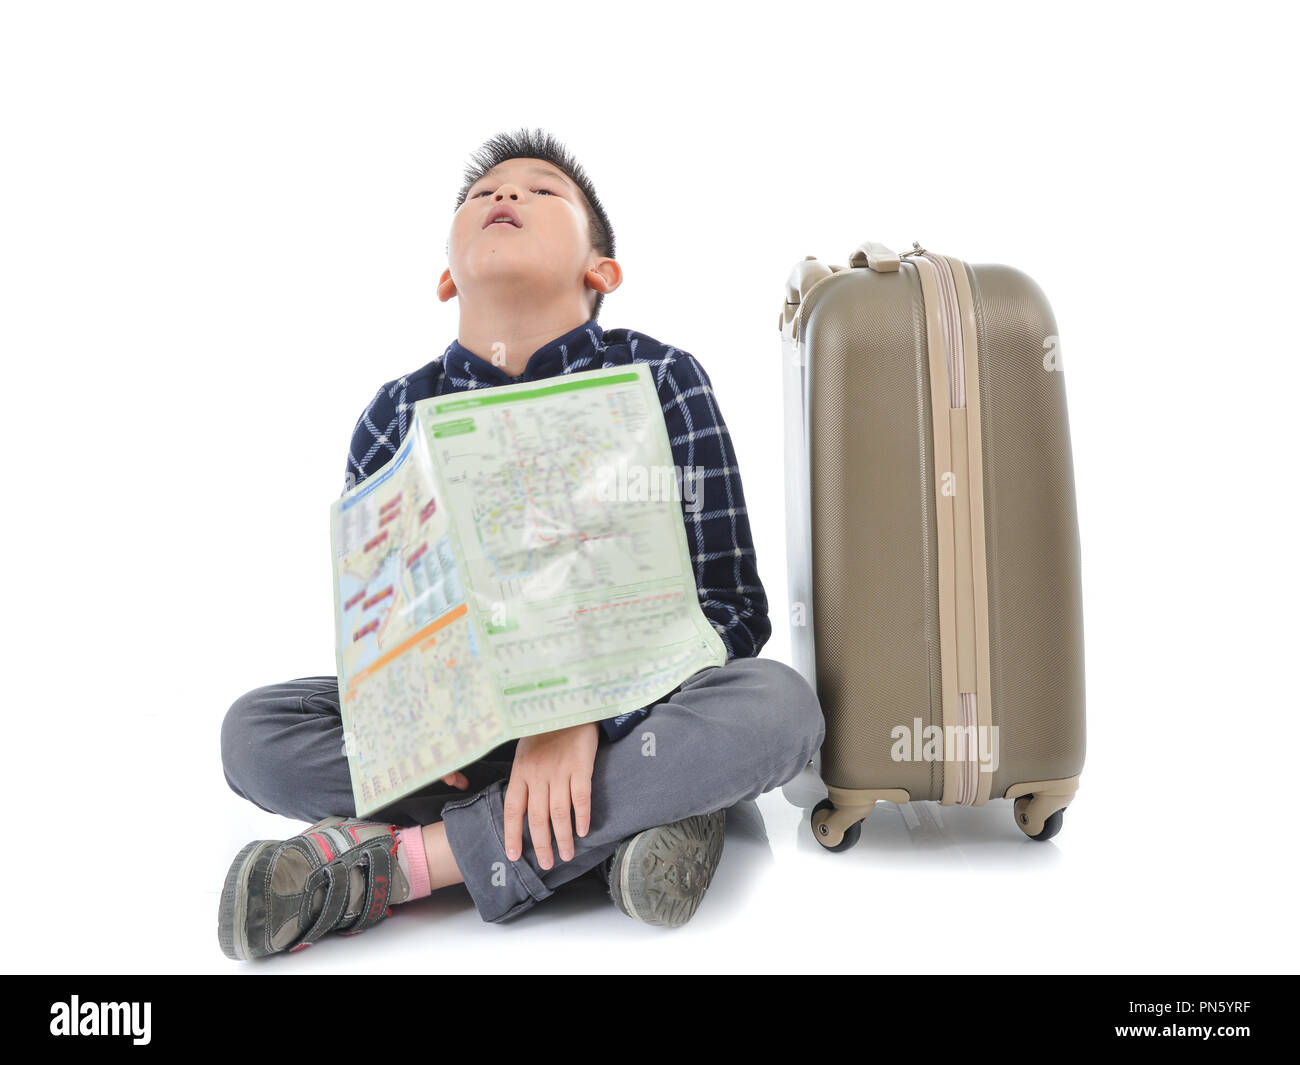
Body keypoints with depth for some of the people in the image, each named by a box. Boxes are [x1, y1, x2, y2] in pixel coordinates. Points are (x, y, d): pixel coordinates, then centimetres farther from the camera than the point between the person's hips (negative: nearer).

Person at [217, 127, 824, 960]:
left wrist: (586, 709, -27)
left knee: (778, 704, -30)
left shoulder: (662, 381, -7)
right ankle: (628, 817, -22)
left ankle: (399, 862, -27)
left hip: (633, 709, -1)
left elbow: (731, 605, -11)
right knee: (255, 732, -16)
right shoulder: (395, 418, -1)